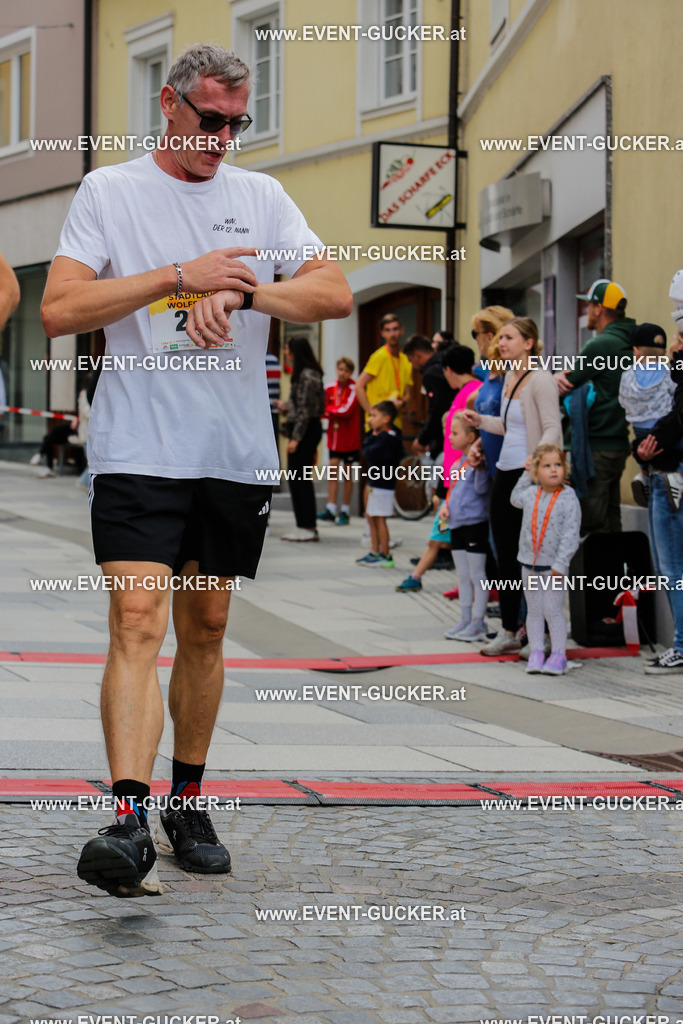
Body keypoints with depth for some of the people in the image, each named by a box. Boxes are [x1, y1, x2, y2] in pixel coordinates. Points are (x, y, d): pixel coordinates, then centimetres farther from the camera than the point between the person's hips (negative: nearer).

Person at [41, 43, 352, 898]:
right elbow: (59, 311, -8)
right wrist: (181, 275, -15)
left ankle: (187, 802, 23)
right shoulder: (108, 191, 2)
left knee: (205, 630, 11)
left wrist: (241, 291, -14)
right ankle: (129, 820, -23)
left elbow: (335, 294, 2)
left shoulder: (261, 196, 11)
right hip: (137, 450, -4)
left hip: (237, 454, 4)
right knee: (138, 623, -16)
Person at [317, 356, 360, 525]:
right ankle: (331, 509, 1)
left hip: (349, 437, -4)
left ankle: (345, 511, 9)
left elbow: (346, 410, -18)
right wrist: (336, 413, -15)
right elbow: (322, 410, 3)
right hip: (334, 435, 4)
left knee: (347, 473, 3)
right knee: (333, 470, 0)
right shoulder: (330, 388, 5)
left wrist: (329, 410, -7)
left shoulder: (353, 389, -9)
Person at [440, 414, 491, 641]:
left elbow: (482, 489, -23)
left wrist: (479, 468, -35)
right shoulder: (457, 462, 14)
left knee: (477, 575, -2)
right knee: (463, 576, 14)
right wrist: (445, 506, 7)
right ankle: (465, 619, 21)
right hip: (457, 525, 9)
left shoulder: (478, 461, -13)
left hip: (475, 523, -9)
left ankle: (478, 623, 3)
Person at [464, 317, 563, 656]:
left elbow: (553, 428, -17)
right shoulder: (510, 376, 15)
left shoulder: (540, 379, -11)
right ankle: (509, 631, 19)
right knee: (505, 554, 11)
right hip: (505, 472, 9)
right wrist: (481, 421, 16)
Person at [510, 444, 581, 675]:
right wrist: (526, 475, 19)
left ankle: (558, 654, 4)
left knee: (552, 609, -4)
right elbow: (515, 499, 28)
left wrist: (560, 564, -18)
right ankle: (536, 652, 14)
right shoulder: (530, 494, 2)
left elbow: (570, 534, -14)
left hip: (554, 566, -4)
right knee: (534, 610, 8)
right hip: (529, 563, 4)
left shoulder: (569, 499, -12)